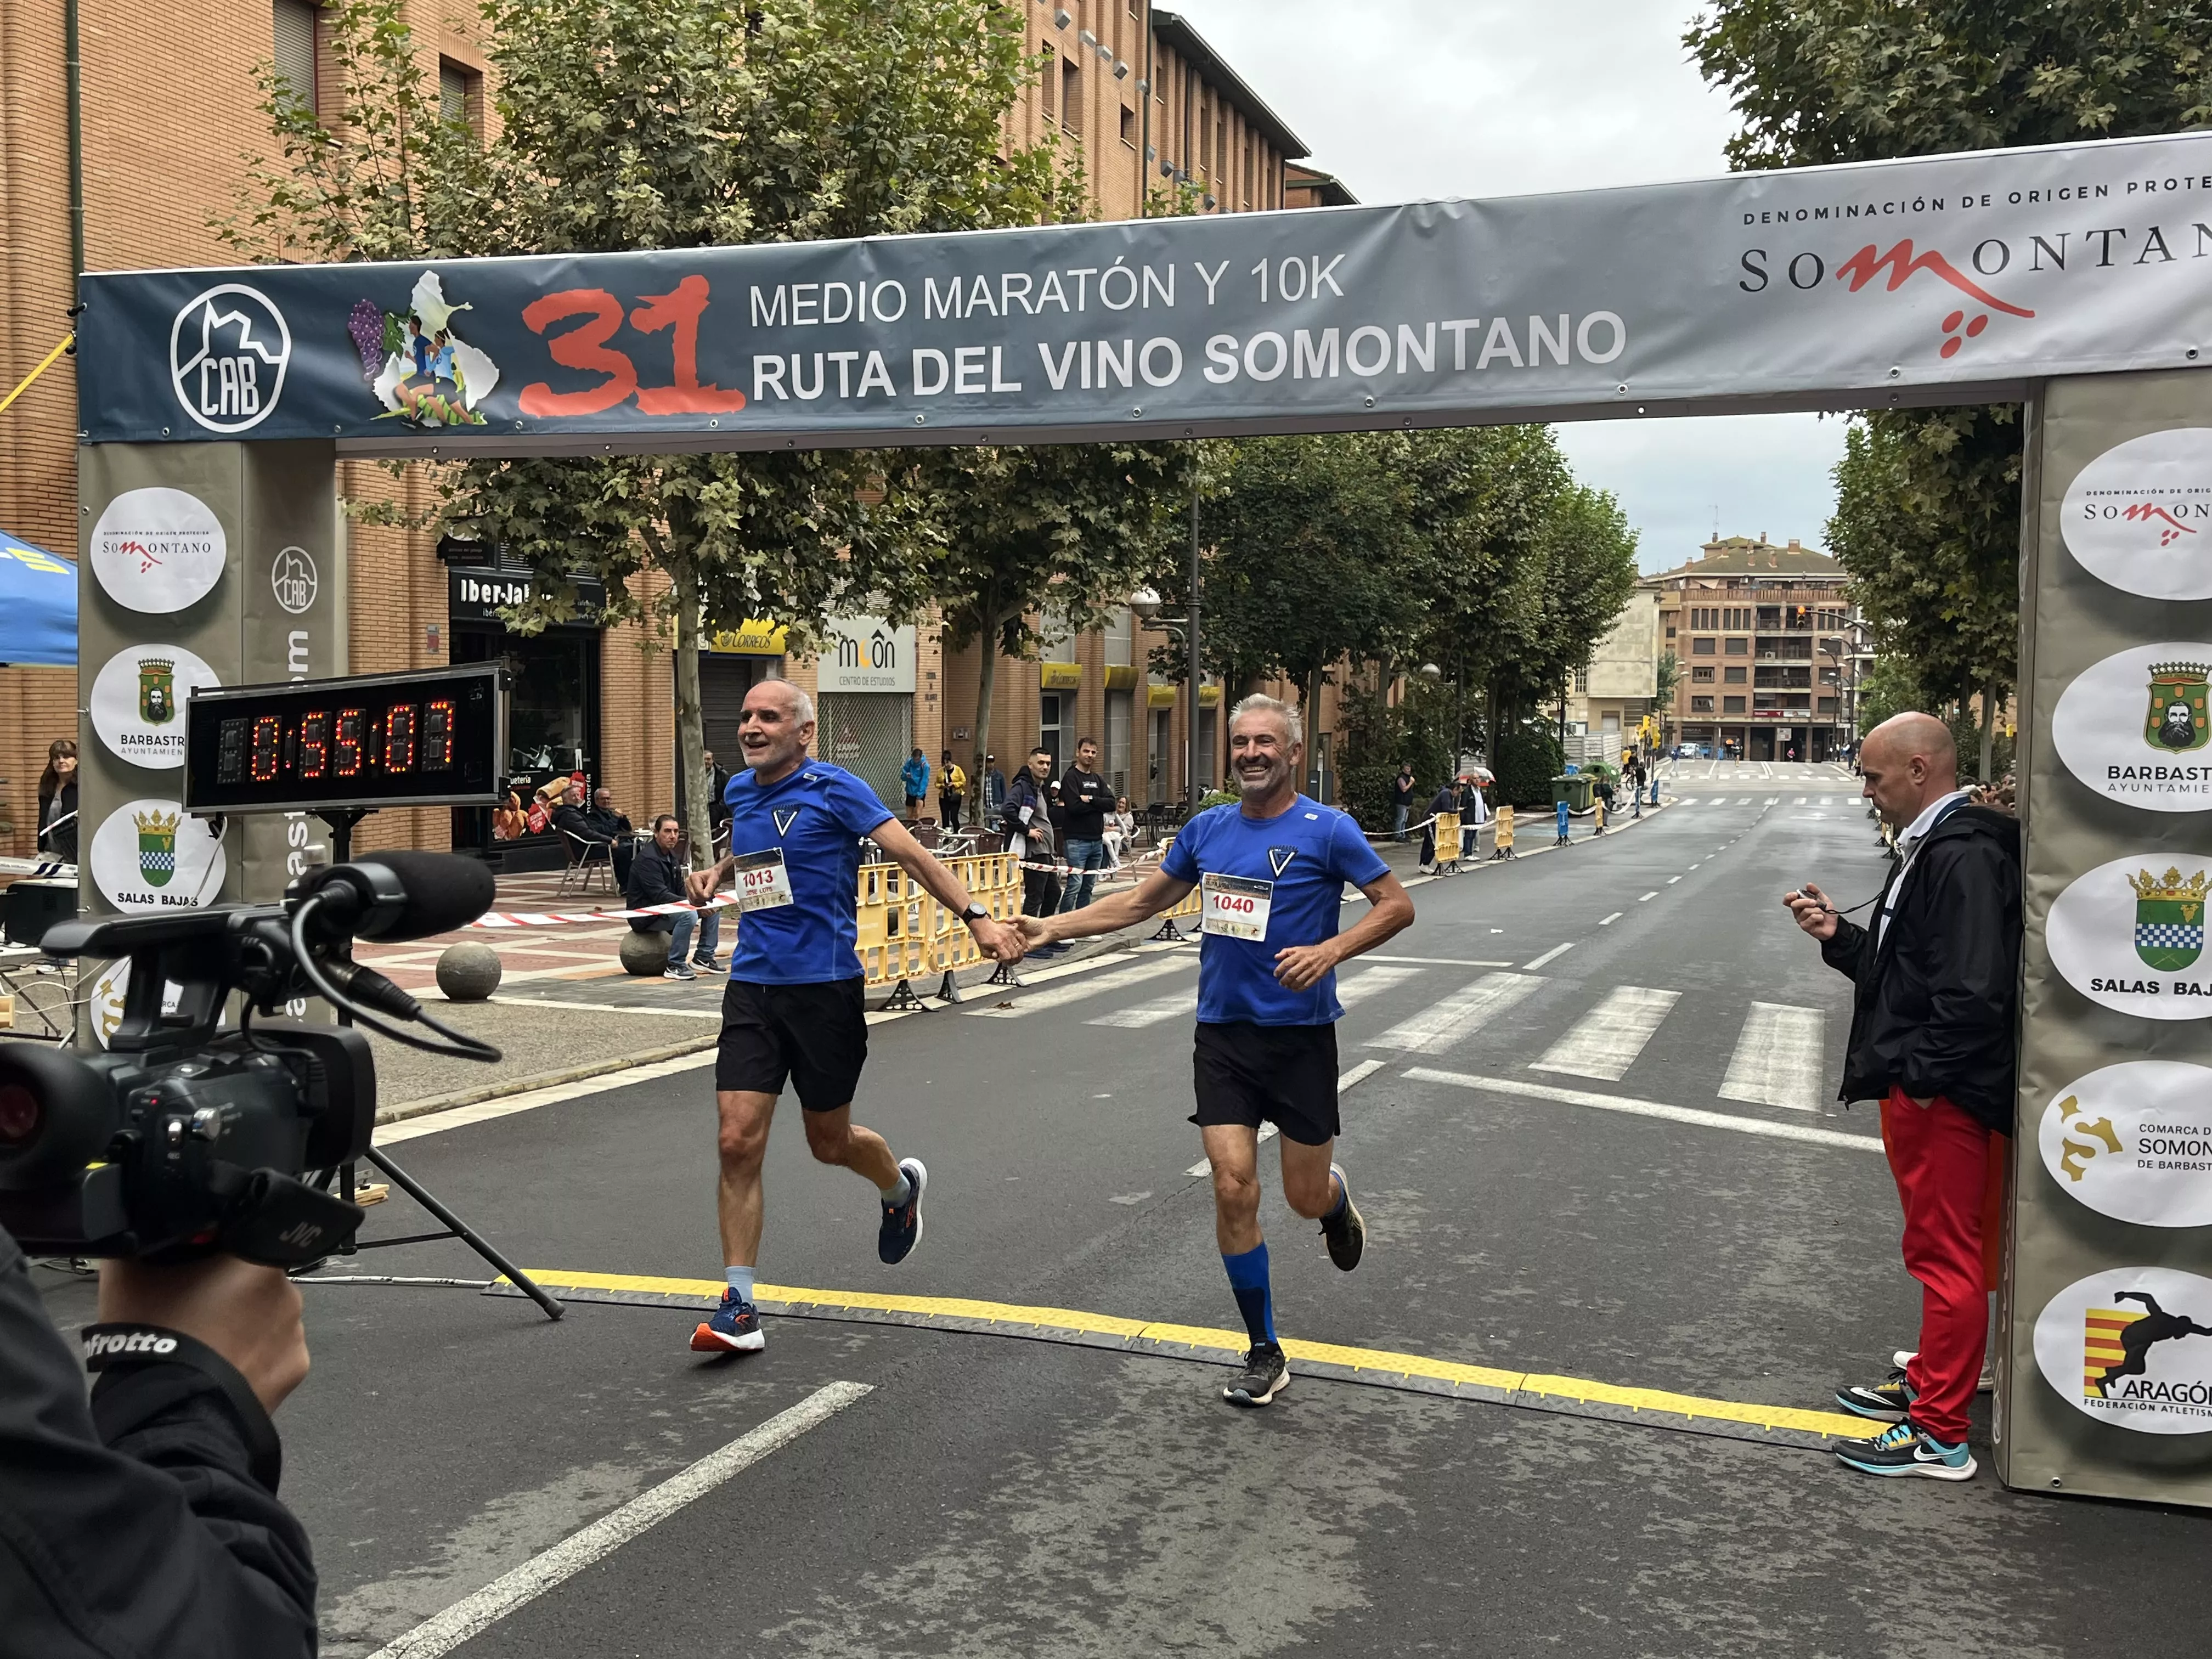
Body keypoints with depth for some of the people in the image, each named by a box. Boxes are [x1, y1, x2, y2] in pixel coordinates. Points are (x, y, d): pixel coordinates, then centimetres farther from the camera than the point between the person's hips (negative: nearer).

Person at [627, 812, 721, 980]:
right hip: (646, 915, -10)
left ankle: (704, 957, 6)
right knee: (688, 914, -34)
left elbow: (680, 890, 13)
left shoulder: (672, 857, 10)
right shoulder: (648, 859, -20)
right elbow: (660, 896, -28)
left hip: (666, 908, 10)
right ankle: (675, 966, -23)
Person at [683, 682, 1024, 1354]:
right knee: (738, 1142, -6)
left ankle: (900, 1187, 45)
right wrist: (716, 872, 13)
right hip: (752, 988, 5)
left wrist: (976, 917, -23)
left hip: (824, 988, -4)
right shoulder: (740, 793, 11)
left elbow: (912, 854, -13)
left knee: (829, 1141, 10)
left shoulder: (835, 789, -8)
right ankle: (738, 1306, 1)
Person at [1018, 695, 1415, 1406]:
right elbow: (1142, 901, 16)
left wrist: (1329, 951, -21)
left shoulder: (1327, 830, -9)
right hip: (1223, 1034, 3)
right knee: (1234, 1190, -6)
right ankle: (1264, 1354, 9)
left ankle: (1336, 1197, 46)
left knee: (1305, 1197, 6)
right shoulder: (1206, 830, 5)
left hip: (1300, 1034, -3)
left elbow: (1397, 905, -6)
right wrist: (1052, 927, 9)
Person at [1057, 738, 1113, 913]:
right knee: (1075, 885, -12)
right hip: (1076, 840, -7)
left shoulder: (1098, 780, 16)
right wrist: (1098, 804, -6)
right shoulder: (1071, 777, -4)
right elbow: (1074, 807, -18)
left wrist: (1090, 799, -11)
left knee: (1088, 886, 10)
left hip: (1097, 840, 7)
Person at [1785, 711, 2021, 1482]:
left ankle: (1940, 1435, 7)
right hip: (1915, 1091, 11)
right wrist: (1839, 935, 6)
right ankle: (1928, 1385, 35)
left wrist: (1921, 1075, -22)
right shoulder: (1929, 851, 14)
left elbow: (1973, 991, -27)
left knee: (1946, 1256, -2)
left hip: (1943, 1097, -11)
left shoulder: (1966, 858, -20)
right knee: (1935, 1250, 21)